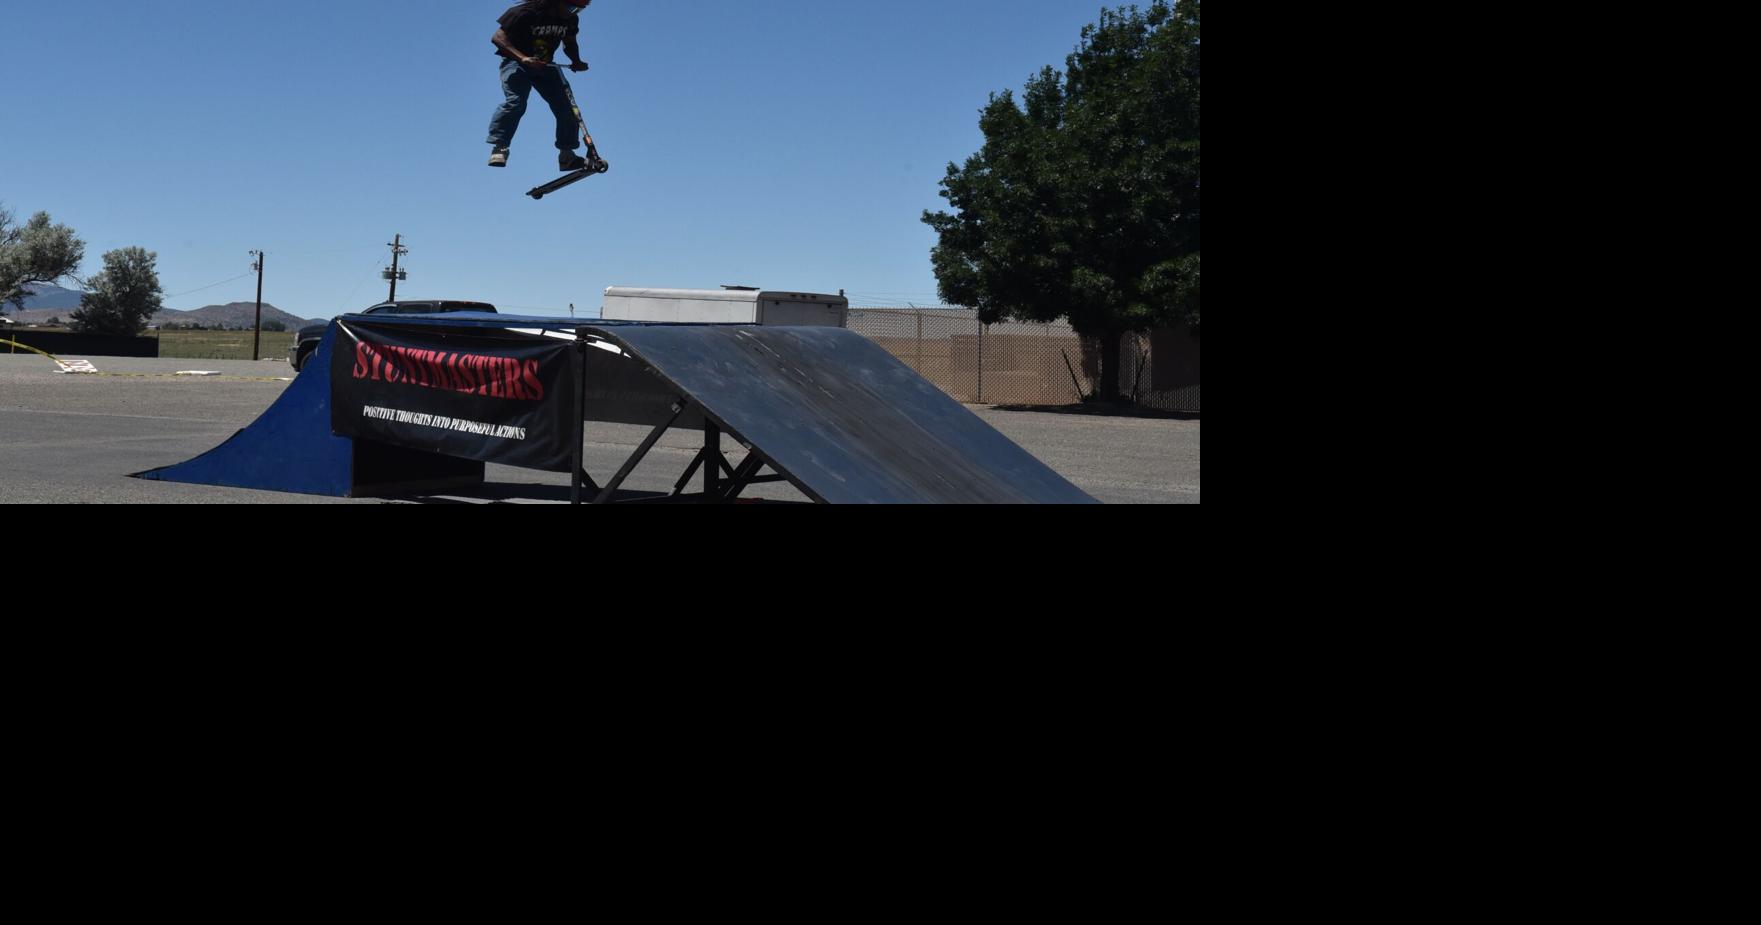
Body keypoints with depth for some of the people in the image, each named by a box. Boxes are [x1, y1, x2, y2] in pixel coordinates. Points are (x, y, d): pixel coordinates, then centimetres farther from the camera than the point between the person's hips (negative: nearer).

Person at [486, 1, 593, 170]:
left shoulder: (571, 19, -6)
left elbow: (570, 42, 14)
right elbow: (498, 37, -24)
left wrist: (576, 61, -8)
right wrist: (522, 58, -39)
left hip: (545, 65, 5)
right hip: (516, 62, -5)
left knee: (566, 107, -5)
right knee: (516, 102, -28)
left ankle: (567, 156, 7)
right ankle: (499, 147, -25)